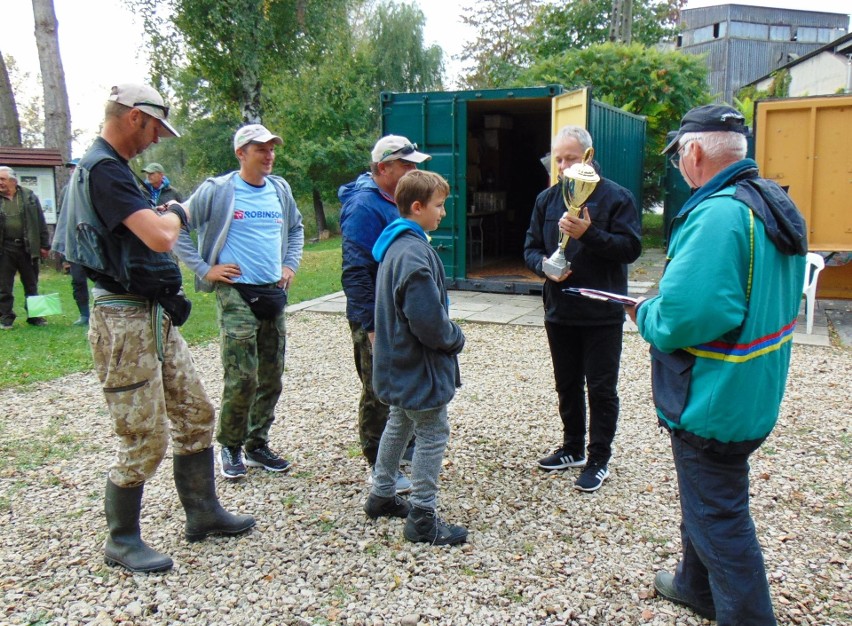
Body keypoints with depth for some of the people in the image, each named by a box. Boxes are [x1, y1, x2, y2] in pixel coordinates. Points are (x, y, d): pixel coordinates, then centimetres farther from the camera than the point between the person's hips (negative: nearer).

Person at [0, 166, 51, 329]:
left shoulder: (29, 197, 3)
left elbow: (40, 223, 4)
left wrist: (44, 245, 1)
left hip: (27, 248, 0)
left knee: (31, 285, 10)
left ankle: (34, 316, 20)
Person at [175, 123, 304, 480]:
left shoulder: (280, 189, 10)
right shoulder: (217, 190, -5)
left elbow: (296, 228, 26)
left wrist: (290, 264, 14)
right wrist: (205, 269, -8)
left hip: (274, 292, 6)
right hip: (236, 293, -6)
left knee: (271, 377, 10)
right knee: (241, 377, -9)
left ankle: (257, 445, 24)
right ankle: (231, 447, 12)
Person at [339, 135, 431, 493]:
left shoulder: (397, 201, 10)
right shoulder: (365, 206, -20)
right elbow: (355, 272, -24)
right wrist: (372, 326, -25)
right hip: (377, 320, -9)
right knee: (379, 394, 4)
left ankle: (404, 444, 40)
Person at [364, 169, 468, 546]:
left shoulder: (394, 244, 8)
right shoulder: (415, 254, -24)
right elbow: (428, 320, -28)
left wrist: (450, 336, 13)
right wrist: (456, 339, -10)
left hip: (399, 363, 10)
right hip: (420, 365, -10)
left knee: (399, 425, 23)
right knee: (432, 434, 1)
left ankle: (382, 496, 37)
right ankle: (422, 519, 11)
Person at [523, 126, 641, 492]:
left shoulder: (616, 197, -7)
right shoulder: (547, 199, 8)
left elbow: (630, 248, -15)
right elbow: (531, 248, 9)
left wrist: (589, 234, -27)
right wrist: (543, 265, -13)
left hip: (602, 314, -5)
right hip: (559, 311, 5)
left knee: (601, 389, 4)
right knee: (567, 385, 17)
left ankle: (599, 460, 16)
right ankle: (573, 449, 33)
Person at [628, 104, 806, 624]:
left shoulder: (717, 215, -27)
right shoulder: (775, 203, 6)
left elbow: (683, 317, -35)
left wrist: (647, 316, -12)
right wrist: (660, 308, 12)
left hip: (714, 401, -10)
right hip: (755, 391, 11)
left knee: (719, 520, 7)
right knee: (706, 498, 27)